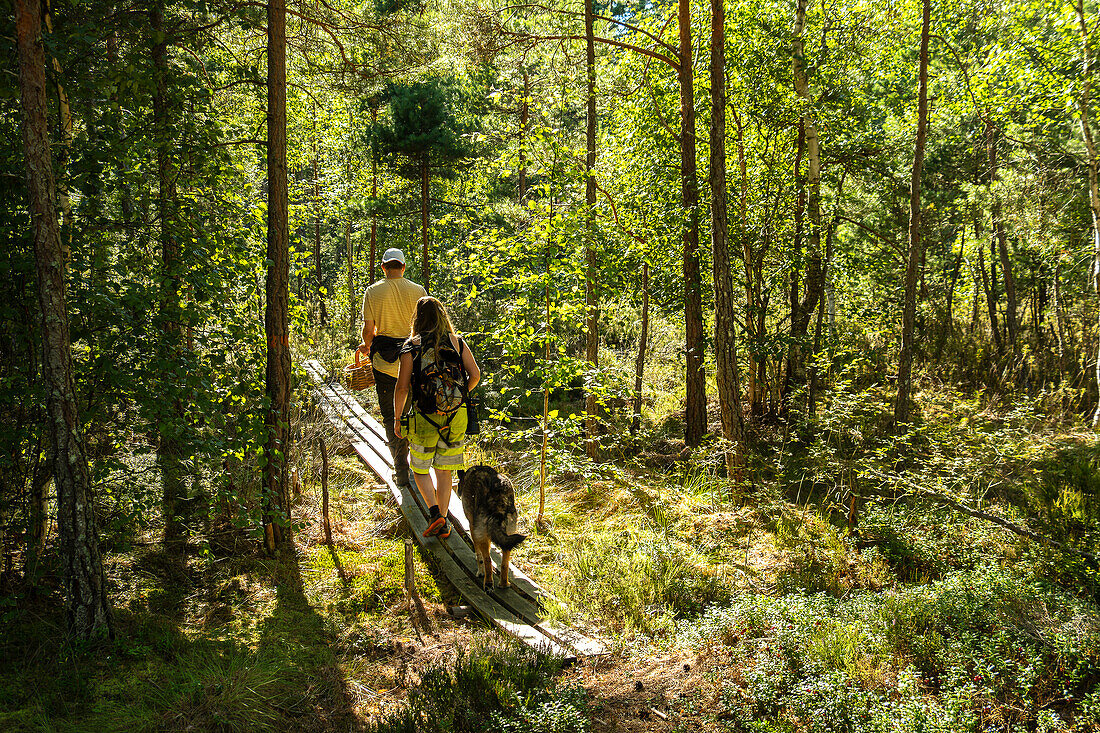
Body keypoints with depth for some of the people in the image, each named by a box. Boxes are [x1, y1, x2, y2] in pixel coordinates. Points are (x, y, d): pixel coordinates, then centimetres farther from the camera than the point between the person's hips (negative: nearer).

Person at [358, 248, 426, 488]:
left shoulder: (372, 292, -4)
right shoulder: (418, 291, -2)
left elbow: (368, 329, -5)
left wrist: (366, 345, 16)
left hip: (384, 360, -1)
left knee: (391, 415, 6)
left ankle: (401, 471, 4)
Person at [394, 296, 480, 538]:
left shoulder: (412, 346, -6)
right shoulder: (457, 342, 2)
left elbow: (402, 387, -8)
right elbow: (475, 374, 0)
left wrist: (397, 418, 3)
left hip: (424, 417, -3)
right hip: (455, 417, 3)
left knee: (420, 469, 15)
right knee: (444, 471, 14)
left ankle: (434, 512, -5)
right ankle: (443, 524, 16)